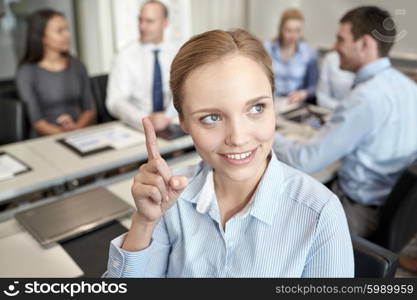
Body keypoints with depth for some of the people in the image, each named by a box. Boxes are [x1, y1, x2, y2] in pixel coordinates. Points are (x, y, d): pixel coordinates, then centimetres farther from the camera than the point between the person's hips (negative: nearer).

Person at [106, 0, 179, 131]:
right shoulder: (126, 55, -4)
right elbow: (115, 101, -13)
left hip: (170, 124, 2)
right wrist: (146, 119, -31)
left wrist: (168, 116, -26)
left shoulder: (177, 53, 5)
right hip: (135, 127, -2)